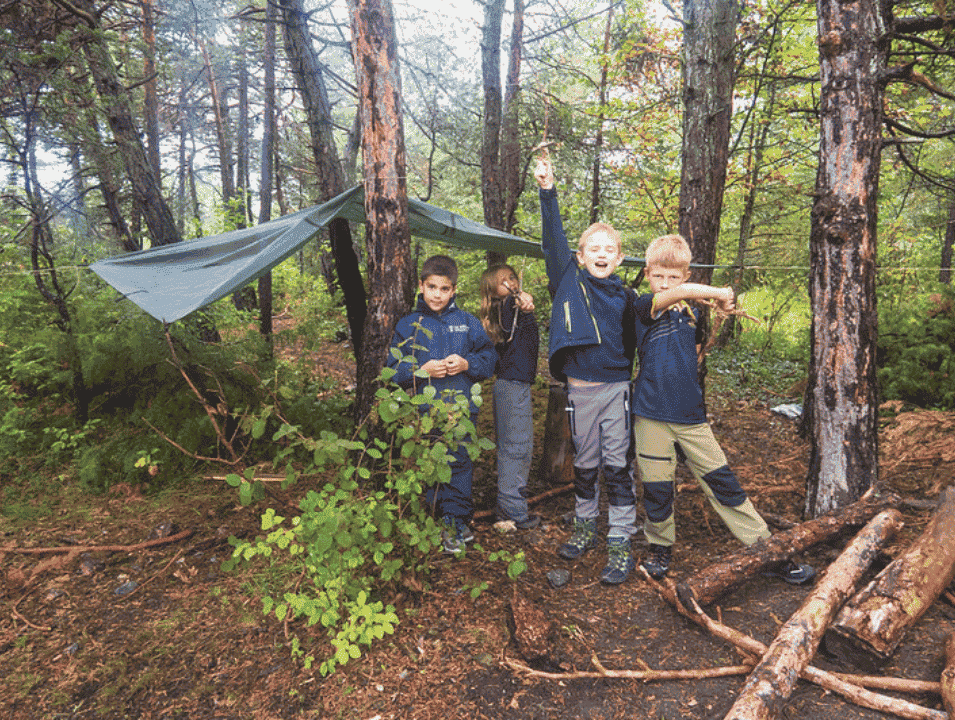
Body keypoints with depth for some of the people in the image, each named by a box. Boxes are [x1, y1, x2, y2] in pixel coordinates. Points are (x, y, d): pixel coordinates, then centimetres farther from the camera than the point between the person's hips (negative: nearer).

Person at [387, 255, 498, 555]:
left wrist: (466, 364, -10)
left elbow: (489, 357, 9)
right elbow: (394, 370, 3)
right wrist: (422, 370, -14)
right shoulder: (408, 325, 3)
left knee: (458, 465, 4)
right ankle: (449, 523, 23)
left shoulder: (467, 322, 6)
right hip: (424, 412, 0)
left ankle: (455, 521, 21)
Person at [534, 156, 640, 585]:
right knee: (584, 464, 14)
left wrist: (623, 375, 4)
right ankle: (584, 528, 32)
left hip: (616, 388, 0)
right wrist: (547, 192, -15)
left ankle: (620, 542, 12)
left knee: (618, 465, 1)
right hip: (580, 389, 0)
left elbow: (631, 341, 14)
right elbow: (553, 240, -8)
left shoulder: (625, 296, 5)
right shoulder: (570, 283, 1)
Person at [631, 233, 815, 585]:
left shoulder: (691, 312, 10)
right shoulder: (645, 306, -7)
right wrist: (720, 293, -17)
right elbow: (681, 292, -26)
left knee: (723, 483, 7)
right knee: (657, 489, 5)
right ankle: (660, 548, 28)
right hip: (652, 414, -4)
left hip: (691, 414, 4)